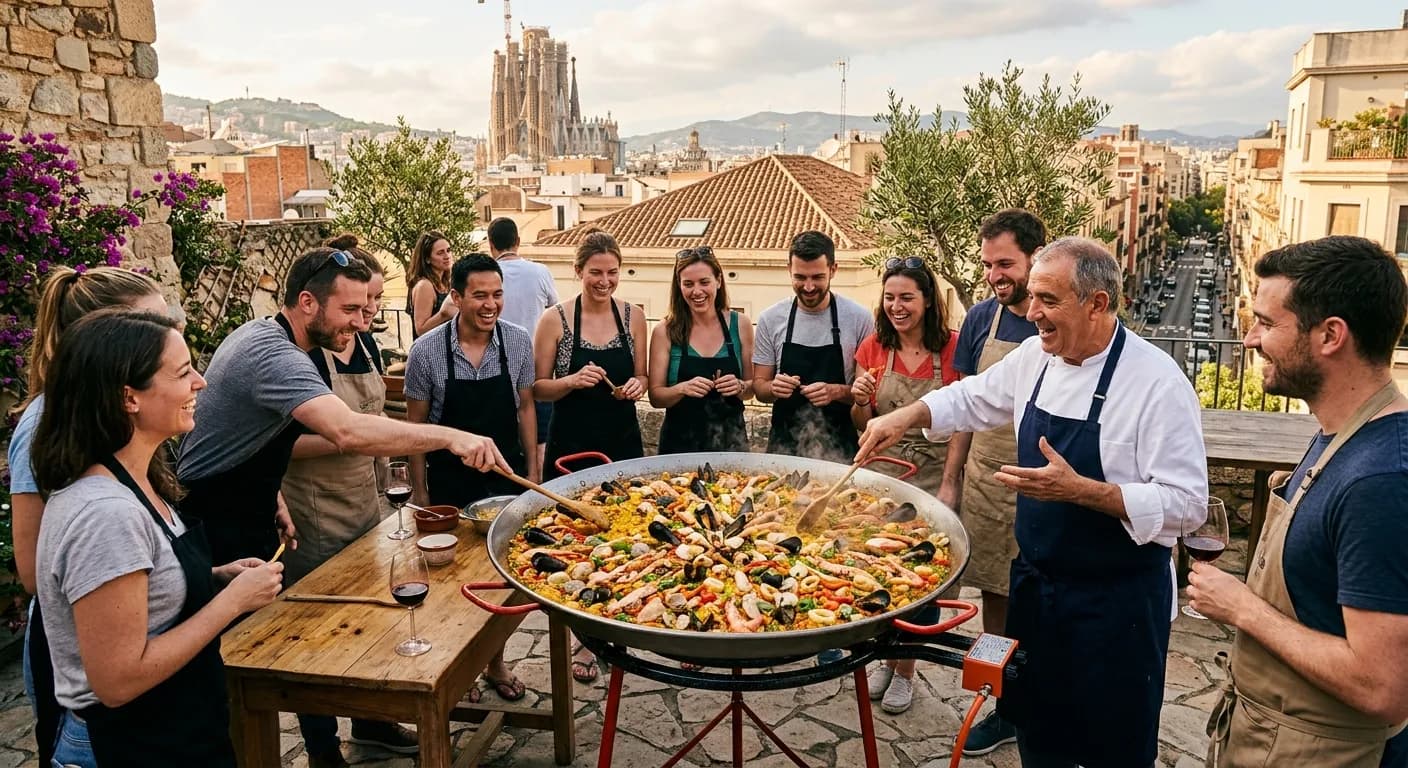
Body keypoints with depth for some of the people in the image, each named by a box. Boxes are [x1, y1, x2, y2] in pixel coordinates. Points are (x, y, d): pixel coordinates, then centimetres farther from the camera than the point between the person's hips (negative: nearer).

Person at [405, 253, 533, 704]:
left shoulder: (518, 341, -7)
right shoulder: (427, 350, -13)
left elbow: (525, 407, 4)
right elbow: (416, 423, -4)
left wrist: (533, 469, 3)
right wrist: (419, 489, -2)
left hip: (506, 476, 2)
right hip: (450, 481, -2)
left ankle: (495, 662, 32)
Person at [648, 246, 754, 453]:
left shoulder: (740, 325, -1)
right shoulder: (665, 332, -5)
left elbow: (753, 387, 7)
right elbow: (655, 397, -4)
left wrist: (739, 387, -14)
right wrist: (683, 389, -22)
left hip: (730, 441, 1)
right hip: (680, 442, -1)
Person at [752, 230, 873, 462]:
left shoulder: (859, 317, -5)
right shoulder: (770, 319, 0)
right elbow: (759, 387, 7)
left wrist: (836, 391, -20)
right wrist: (774, 388, -15)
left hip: (840, 447, -1)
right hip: (784, 443, 2)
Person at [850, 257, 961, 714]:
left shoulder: (952, 348, -7)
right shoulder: (873, 348, 2)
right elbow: (862, 425, 9)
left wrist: (948, 484, -14)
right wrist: (860, 401, -13)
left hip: (932, 479, -3)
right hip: (880, 475, 3)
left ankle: (905, 669, 25)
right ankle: (885, 658, 32)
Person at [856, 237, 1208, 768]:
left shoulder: (1157, 381, -21)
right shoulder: (1034, 357, -2)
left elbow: (1186, 505, -22)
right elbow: (971, 399, 15)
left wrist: (1080, 489, -31)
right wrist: (906, 416, 0)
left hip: (1117, 603, -6)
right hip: (1034, 583, 6)